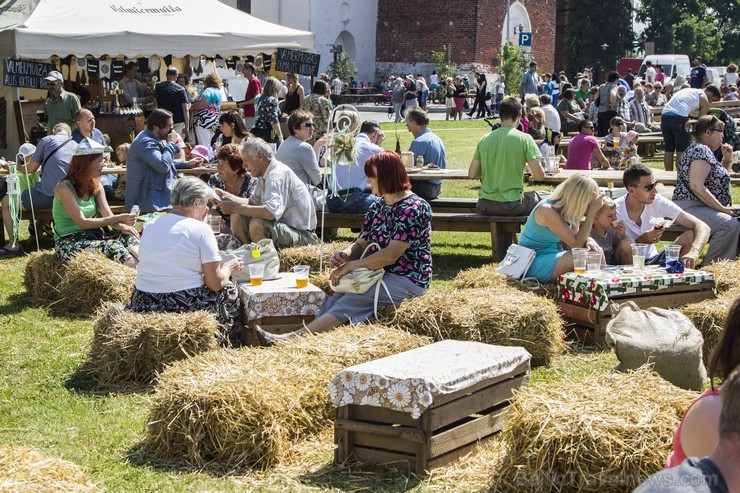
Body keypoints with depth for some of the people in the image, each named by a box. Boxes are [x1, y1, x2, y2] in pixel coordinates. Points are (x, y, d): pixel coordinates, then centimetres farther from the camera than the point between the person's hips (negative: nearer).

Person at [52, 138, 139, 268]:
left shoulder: (96, 186, 9)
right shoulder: (64, 188, -13)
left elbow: (108, 216, 0)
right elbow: (82, 222, -20)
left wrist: (122, 226, -24)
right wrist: (119, 218, -24)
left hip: (92, 236, 6)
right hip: (68, 244, -6)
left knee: (128, 237, -21)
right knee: (113, 246, -30)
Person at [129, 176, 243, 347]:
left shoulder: (151, 225, 7)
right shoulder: (201, 229, -11)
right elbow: (216, 283, -11)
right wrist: (228, 268, 10)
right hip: (186, 308, -6)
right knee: (230, 290, 22)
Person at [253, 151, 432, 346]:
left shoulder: (413, 208, -13)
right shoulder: (377, 208, 15)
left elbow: (391, 255, -20)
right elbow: (362, 244, 14)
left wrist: (350, 266, -17)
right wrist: (345, 254, -10)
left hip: (407, 279, -8)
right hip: (378, 275, 8)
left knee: (349, 303, -29)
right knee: (335, 300, -20)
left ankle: (290, 338, -43)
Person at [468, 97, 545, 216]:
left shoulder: (484, 139, 3)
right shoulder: (524, 139, -8)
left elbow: (471, 174, 5)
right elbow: (540, 175, -9)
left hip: (484, 206, 4)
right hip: (512, 205, -4)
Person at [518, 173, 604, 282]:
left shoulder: (565, 208, 0)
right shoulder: (547, 210, -23)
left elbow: (579, 236, 10)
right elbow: (576, 243, -23)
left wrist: (589, 240, -15)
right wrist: (592, 211, -25)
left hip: (553, 256, 9)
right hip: (534, 264, -9)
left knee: (596, 251, -9)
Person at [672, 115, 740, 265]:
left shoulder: (705, 151, 20)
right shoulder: (701, 151, -13)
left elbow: (719, 179, 33)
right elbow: (696, 186, -26)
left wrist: (727, 159, 16)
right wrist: (722, 208, -23)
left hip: (706, 207, 11)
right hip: (691, 207, -11)